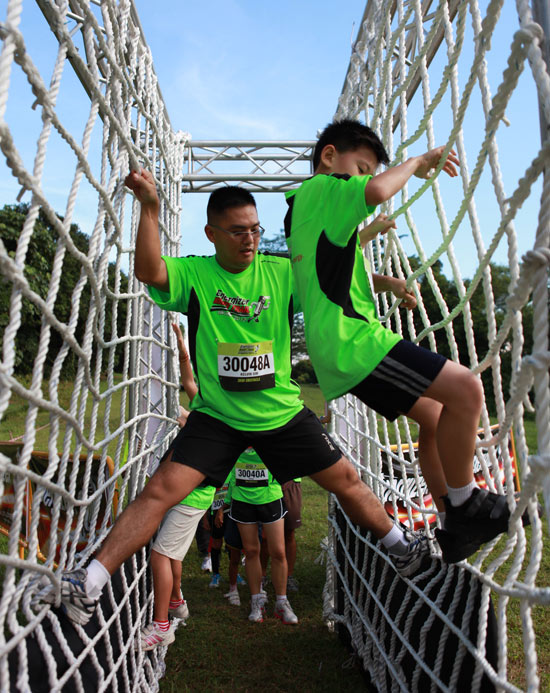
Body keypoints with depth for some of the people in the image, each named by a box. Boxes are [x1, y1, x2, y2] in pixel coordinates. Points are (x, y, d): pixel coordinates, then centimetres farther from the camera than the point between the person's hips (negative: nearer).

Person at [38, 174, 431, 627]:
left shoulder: (283, 272, -4)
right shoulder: (194, 274, -8)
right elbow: (148, 271, -26)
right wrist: (150, 207, -35)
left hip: (282, 412, 2)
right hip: (217, 415, -1)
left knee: (345, 479, 10)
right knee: (161, 490, -14)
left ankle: (402, 547, 34)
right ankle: (89, 583, -4)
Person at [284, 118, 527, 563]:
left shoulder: (305, 209, 28)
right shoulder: (321, 188, -3)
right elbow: (378, 190, -25)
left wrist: (382, 282, 28)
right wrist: (416, 163, -5)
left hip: (338, 349, 11)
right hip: (351, 339, -11)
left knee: (435, 418, 14)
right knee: (465, 388, -18)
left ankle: (457, 528, 19)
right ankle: (466, 505, -3)